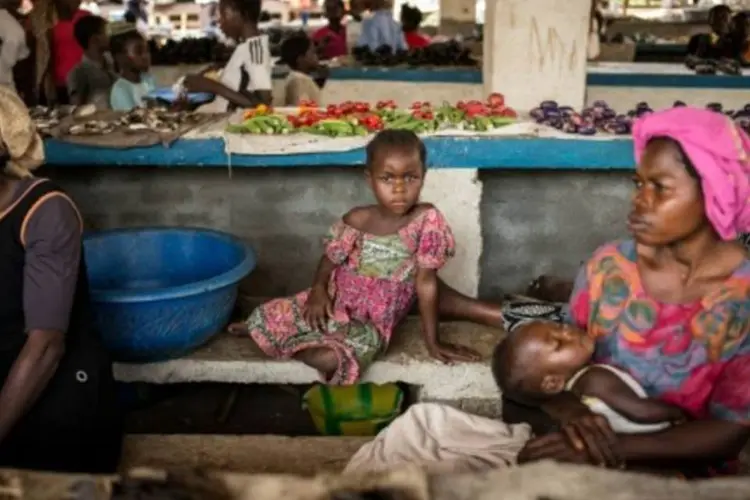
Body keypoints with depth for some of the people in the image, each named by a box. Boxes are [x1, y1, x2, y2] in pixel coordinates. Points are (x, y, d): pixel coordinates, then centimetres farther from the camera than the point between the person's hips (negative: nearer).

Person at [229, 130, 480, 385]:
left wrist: (432, 342, -10)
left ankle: (286, 337, 3)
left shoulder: (427, 220, -19)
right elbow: (330, 259, 4)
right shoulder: (357, 220, -11)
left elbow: (426, 282, -14)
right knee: (264, 319, -7)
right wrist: (318, 290, -15)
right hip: (335, 303, 3)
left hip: (373, 324, -2)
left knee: (329, 359, -28)